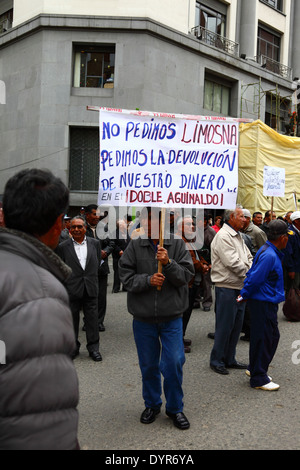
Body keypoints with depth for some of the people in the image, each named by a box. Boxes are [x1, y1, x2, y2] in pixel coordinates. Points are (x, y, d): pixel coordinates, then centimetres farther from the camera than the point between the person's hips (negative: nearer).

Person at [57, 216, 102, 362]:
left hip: (91, 289, 1)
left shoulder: (95, 243, 4)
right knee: (72, 320, 10)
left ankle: (93, 348, 18)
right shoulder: (63, 246, -2)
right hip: (72, 289, -1)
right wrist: (67, 282, 2)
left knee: (92, 319, 6)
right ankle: (73, 347, 25)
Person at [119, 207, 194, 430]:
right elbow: (126, 277, -5)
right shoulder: (135, 246, -2)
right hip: (143, 316, 1)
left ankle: (175, 407, 25)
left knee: (174, 363, 2)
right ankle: (152, 404, 37)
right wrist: (148, 280, -21)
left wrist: (168, 263, -23)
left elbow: (187, 275, -8)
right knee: (148, 365, 15)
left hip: (172, 316, -1)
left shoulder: (177, 244, -3)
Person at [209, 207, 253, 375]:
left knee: (237, 324, 14)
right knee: (225, 325, -1)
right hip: (227, 287, -9)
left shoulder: (238, 236, 16)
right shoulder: (223, 236, -15)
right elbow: (232, 262, -22)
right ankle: (217, 360, 14)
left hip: (240, 287, 9)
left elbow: (248, 258, 17)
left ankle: (229, 359, 26)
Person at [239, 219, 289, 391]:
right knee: (263, 338, 0)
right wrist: (245, 296, -9)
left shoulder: (269, 252, 12)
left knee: (273, 336, 19)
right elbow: (255, 278, -23)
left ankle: (255, 369, 32)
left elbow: (252, 275, 16)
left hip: (268, 301, 10)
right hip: (263, 303, -10)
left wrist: (245, 294, 13)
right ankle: (258, 379, 12)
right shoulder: (269, 256, -22)